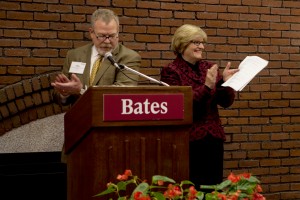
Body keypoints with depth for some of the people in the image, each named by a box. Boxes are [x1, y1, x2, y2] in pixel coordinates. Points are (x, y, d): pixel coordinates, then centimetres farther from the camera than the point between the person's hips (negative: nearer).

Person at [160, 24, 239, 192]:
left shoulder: (209, 68, 9)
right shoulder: (171, 71, -6)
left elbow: (226, 102, 5)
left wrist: (226, 82, -13)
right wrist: (206, 86, -22)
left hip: (214, 137, 5)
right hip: (188, 139, -5)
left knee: (214, 187, 10)